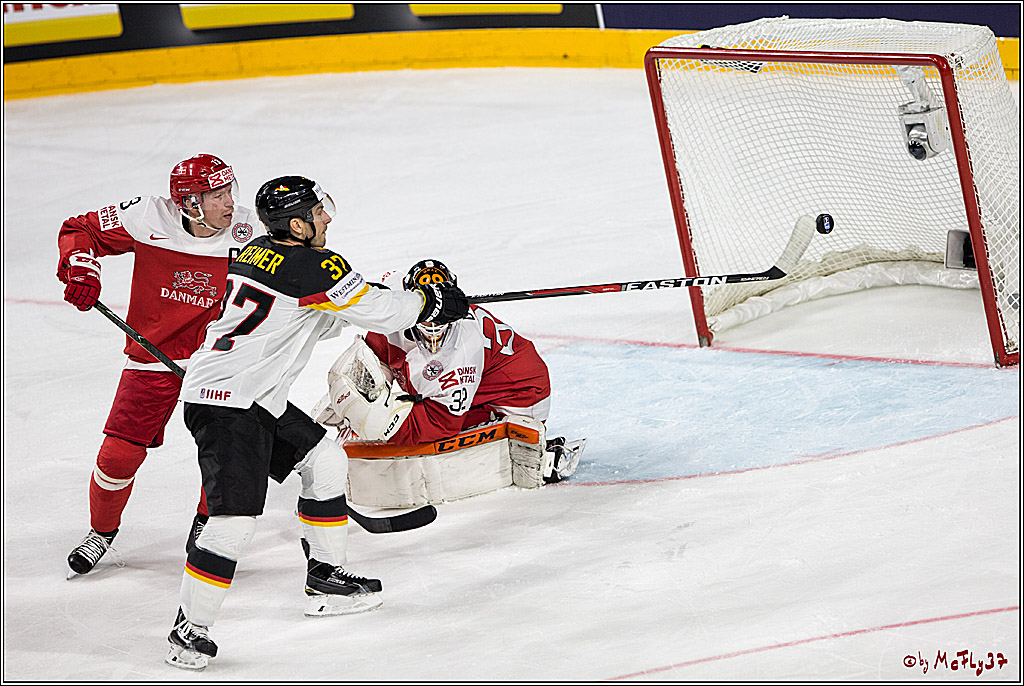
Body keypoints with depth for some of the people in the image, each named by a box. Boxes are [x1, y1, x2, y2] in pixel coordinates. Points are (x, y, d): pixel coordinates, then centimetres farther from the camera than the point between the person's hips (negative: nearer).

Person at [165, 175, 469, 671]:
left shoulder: (255, 254, 13)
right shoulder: (315, 267, -16)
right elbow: (380, 313, -8)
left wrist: (359, 299, 17)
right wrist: (433, 302, 8)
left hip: (258, 398, 11)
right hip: (226, 403, -11)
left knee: (326, 462, 21)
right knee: (234, 520, -15)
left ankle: (325, 579, 30)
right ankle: (189, 629, -9)